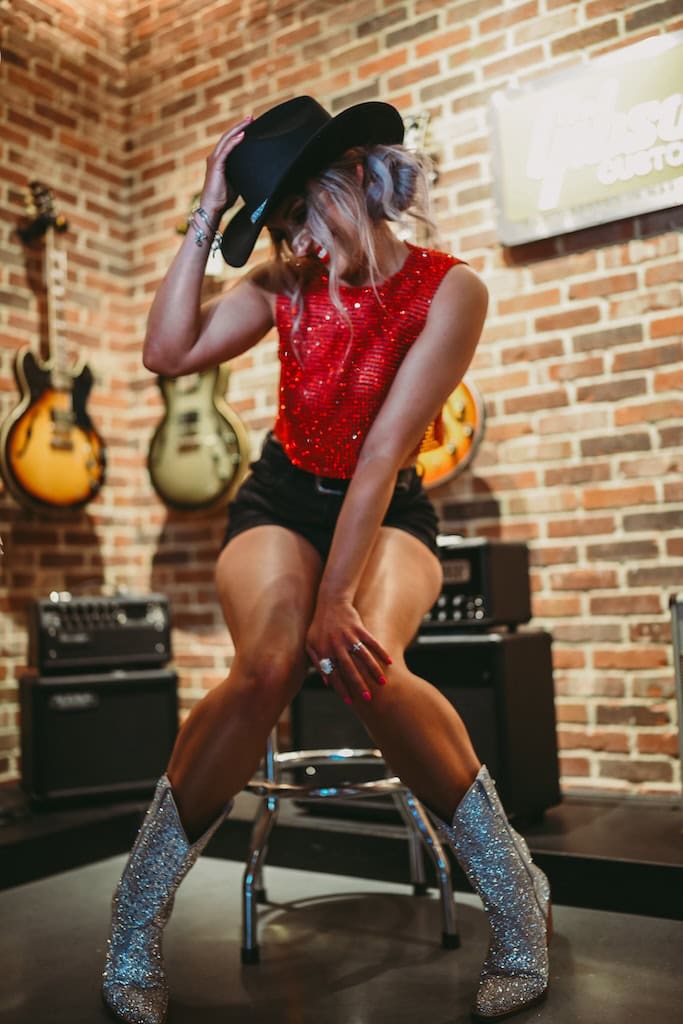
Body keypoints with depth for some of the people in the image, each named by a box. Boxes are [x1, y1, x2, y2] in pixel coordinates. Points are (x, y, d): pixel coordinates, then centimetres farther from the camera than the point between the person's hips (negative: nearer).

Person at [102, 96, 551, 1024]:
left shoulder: (447, 289, -13)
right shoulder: (285, 284, 0)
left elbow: (384, 449, -22)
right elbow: (168, 353, -10)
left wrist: (337, 598, -27)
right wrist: (207, 218, -11)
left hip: (387, 512, -2)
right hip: (281, 501, 2)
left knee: (364, 664, -35)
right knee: (268, 666, -30)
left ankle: (518, 905, -13)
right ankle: (134, 928, -11)